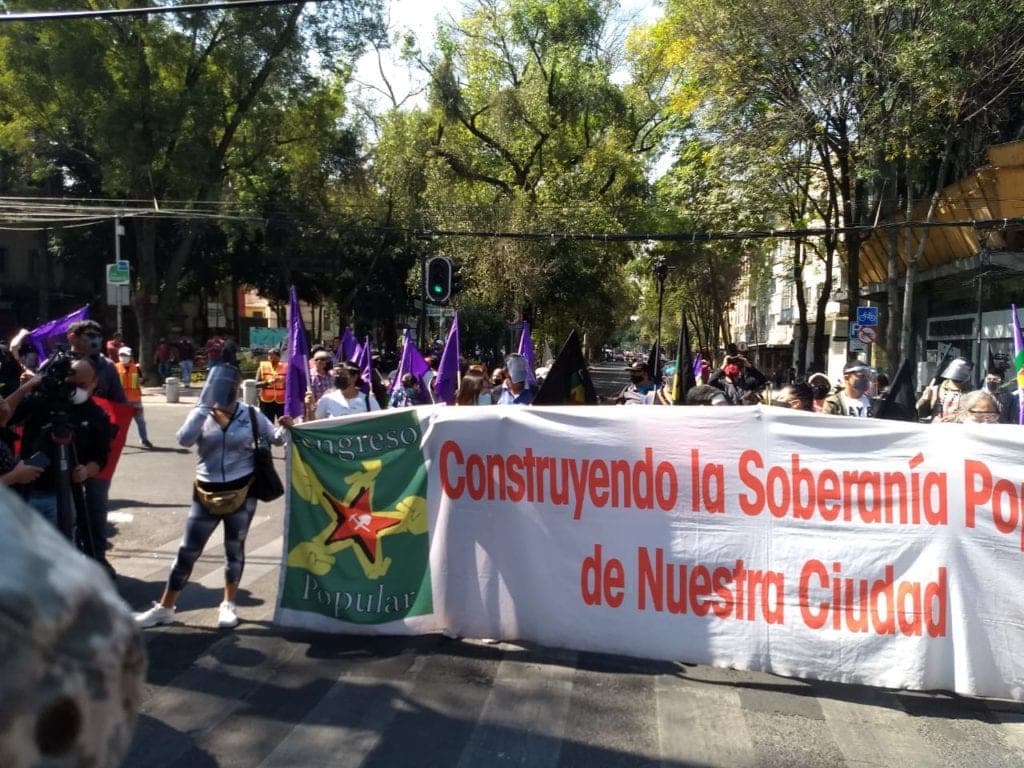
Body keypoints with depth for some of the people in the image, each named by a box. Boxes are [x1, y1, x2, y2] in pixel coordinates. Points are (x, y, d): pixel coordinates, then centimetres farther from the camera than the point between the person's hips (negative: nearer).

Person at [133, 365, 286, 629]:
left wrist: (285, 428, -17)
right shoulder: (202, 414, -4)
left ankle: (228, 605, 29)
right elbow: (185, 439, -22)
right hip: (207, 493, 0)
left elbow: (275, 439, 6)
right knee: (187, 551, 6)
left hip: (241, 492, 0)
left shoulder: (251, 415, -2)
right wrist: (205, 404, -27)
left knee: (234, 548, 12)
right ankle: (164, 608, 20)